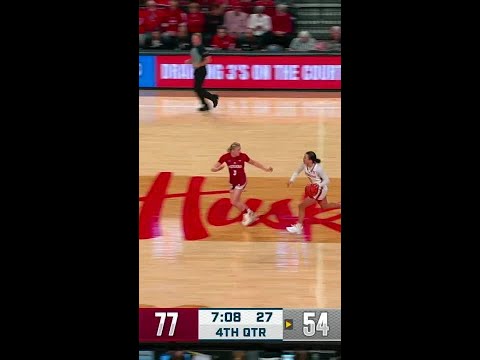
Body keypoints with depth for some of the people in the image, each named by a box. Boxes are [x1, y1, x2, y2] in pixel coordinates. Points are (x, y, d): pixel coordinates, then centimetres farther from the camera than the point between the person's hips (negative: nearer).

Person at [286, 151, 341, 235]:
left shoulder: (318, 168, -29)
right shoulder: (304, 165, -11)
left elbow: (327, 180, -21)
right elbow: (297, 172, 6)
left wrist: (318, 185, -38)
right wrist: (291, 180, -12)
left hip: (320, 189, -9)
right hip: (315, 189, 9)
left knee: (302, 206, -10)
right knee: (325, 206, 29)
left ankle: (298, 227, -3)